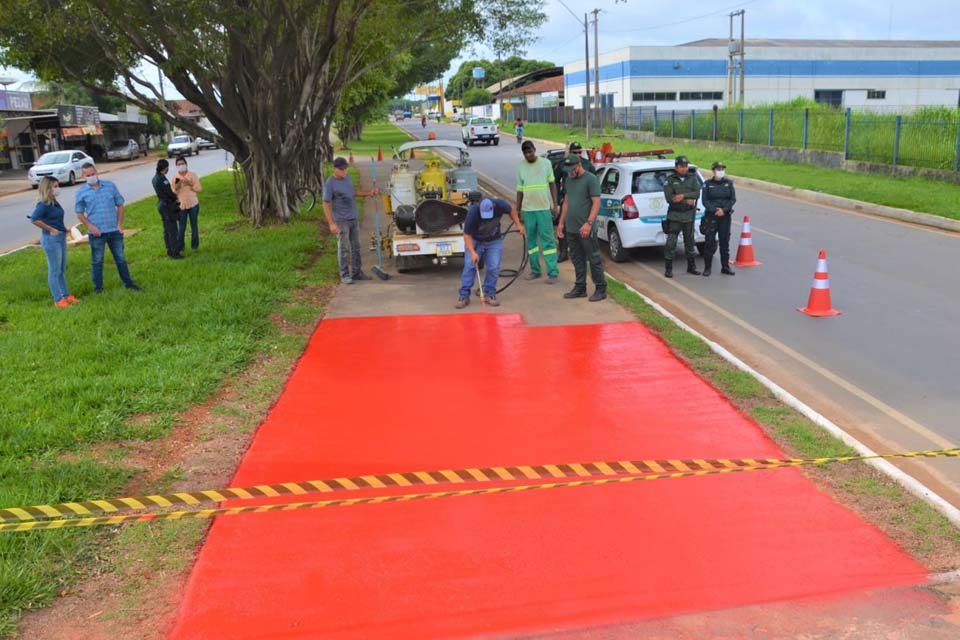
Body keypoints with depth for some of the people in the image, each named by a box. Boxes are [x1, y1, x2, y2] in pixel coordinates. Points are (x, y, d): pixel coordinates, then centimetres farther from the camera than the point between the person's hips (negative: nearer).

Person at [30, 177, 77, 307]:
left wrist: (63, 230, 9)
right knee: (54, 270, 0)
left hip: (61, 237, 9)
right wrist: (50, 229, -20)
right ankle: (58, 300, 8)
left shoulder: (54, 202, 9)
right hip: (51, 239, -9)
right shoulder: (44, 204, -17)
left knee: (62, 269, 17)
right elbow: (34, 219, -28)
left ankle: (66, 295, 27)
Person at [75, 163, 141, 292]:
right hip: (96, 232, -1)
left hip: (114, 230, 2)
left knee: (120, 258, 11)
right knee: (97, 261, 7)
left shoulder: (110, 185, 1)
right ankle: (98, 286, 18)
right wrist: (90, 226, -11)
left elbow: (120, 205, 6)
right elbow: (79, 213, 3)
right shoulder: (81, 192, -2)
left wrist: (120, 224, -3)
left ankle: (128, 283, 21)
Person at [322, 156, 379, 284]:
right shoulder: (330, 183, -13)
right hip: (341, 221, -7)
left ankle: (356, 272, 22)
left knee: (356, 247, 12)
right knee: (344, 249, -3)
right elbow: (326, 205, -14)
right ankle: (344, 275, 5)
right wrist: (331, 223, -20)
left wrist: (369, 193, 17)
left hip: (353, 219, 7)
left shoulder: (347, 178, 8)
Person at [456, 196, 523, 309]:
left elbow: (511, 210, -1)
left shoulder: (500, 205, -26)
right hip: (474, 240, -2)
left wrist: (518, 225, -4)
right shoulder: (472, 213, -33)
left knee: (494, 268, -6)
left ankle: (489, 294, 8)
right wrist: (472, 252, -35)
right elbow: (467, 235, -25)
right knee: (469, 266, -11)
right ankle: (464, 296, -6)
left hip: (494, 240, 2)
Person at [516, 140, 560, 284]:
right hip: (527, 209, 3)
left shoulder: (545, 163, 0)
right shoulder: (521, 166, 6)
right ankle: (535, 270, 18)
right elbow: (520, 190, 11)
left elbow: (552, 184, 4)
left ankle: (552, 272, -5)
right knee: (531, 240, 8)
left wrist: (554, 204, -1)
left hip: (544, 208, -3)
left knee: (548, 239, -5)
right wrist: (517, 210, 9)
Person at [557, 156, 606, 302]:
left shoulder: (591, 179, -9)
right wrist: (561, 222, 17)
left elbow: (596, 203, -14)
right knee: (577, 259, 13)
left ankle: (601, 289, 5)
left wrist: (589, 223, -22)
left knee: (594, 259, -1)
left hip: (585, 229, -8)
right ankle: (580, 288, 21)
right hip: (571, 228, 8)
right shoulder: (569, 180, 15)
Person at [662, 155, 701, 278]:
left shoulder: (692, 178, 6)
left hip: (689, 215, 3)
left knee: (690, 241, 12)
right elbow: (669, 198, -13)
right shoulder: (670, 181, -3)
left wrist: (683, 195, -22)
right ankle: (668, 268, -1)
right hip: (675, 216, -3)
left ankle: (691, 267, 22)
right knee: (671, 242, -7)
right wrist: (687, 201, -14)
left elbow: (697, 193, -8)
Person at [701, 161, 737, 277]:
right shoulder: (708, 184, 1)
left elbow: (733, 199, 1)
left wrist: (724, 210, -13)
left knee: (725, 241, 7)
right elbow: (705, 201, -4)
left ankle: (725, 267, 15)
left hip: (726, 216, 2)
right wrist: (715, 210, -17)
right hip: (711, 216, -2)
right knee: (710, 242, -4)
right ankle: (707, 267, 4)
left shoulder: (729, 183, 7)